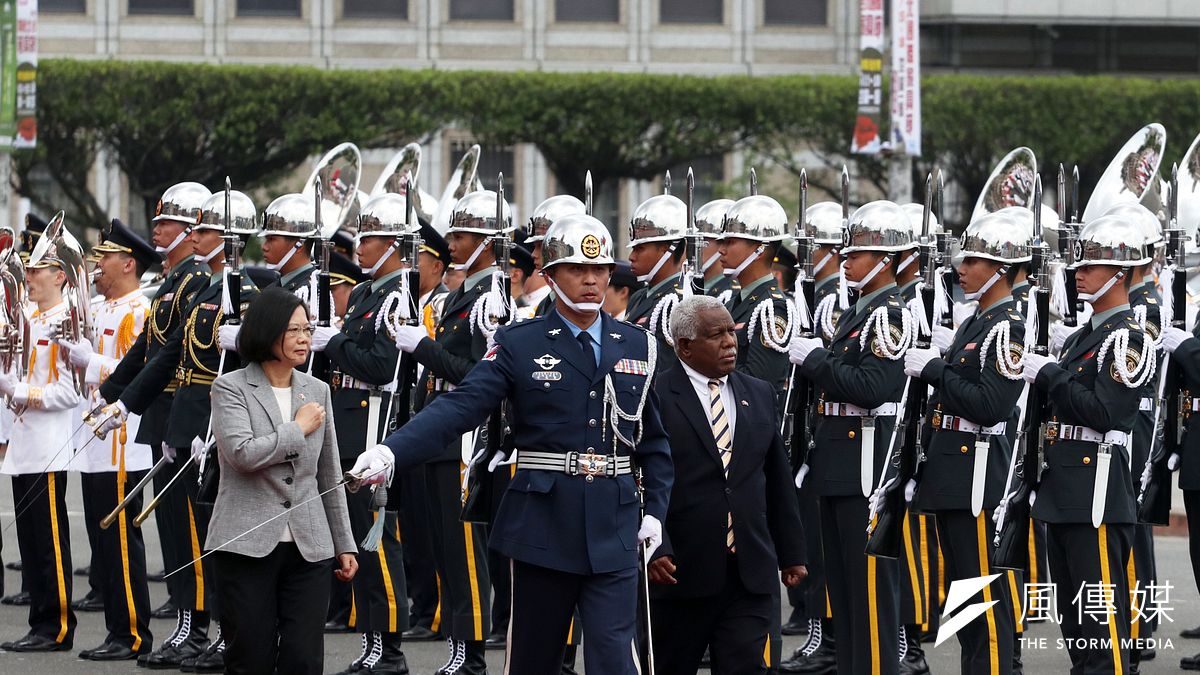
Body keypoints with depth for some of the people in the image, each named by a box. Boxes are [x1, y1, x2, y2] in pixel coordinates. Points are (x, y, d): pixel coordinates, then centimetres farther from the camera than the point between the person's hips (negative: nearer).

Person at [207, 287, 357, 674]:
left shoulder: (317, 391, 12)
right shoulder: (230, 388, -3)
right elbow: (242, 454, -19)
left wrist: (344, 544, 15)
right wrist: (299, 429, -8)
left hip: (308, 547, 4)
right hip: (247, 546, -4)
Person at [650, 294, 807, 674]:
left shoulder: (759, 396, 12)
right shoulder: (656, 398, -6)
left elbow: (778, 482, 17)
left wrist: (792, 553, 16)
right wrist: (657, 550, -21)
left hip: (751, 573, 4)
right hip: (680, 571, -4)